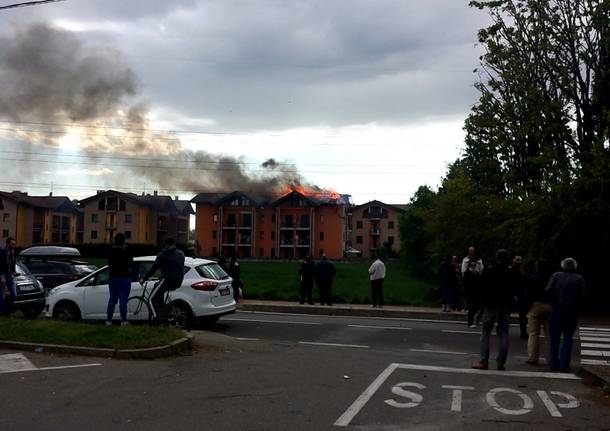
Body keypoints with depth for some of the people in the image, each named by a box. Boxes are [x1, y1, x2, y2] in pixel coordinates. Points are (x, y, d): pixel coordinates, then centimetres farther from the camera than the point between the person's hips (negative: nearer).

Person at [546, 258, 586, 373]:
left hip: (556, 311, 1)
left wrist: (553, 302, 5)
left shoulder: (556, 276, -1)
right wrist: (576, 307, 5)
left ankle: (554, 364, 11)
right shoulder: (579, 279, -2)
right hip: (571, 313, 0)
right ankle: (564, 365, 3)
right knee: (567, 339, 5)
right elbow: (582, 295, -9)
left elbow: (548, 291, -9)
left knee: (554, 339, 10)